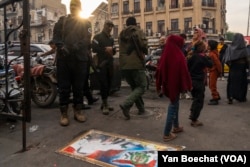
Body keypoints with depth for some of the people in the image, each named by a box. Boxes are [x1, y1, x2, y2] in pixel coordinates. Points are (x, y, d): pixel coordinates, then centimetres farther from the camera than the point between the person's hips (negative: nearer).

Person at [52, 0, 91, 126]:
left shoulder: (86, 22, 15)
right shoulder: (62, 20, 17)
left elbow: (87, 39, 0)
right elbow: (56, 35, 4)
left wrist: (77, 46, -19)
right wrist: (61, 46, -17)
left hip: (80, 58, 0)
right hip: (63, 57, 0)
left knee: (79, 86, 6)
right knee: (64, 87, 0)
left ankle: (78, 110, 17)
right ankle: (64, 113, 9)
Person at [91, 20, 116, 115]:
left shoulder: (111, 39, 22)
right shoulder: (97, 37, 1)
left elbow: (114, 51, 17)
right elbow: (94, 49, -14)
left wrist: (112, 49, -5)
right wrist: (105, 49, -12)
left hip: (110, 63, 6)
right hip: (101, 63, -6)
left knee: (109, 84, 6)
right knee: (103, 84, -10)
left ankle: (105, 103, 16)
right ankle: (105, 105, -6)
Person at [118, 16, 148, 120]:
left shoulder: (121, 34, 16)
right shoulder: (138, 31, -1)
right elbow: (144, 45, -11)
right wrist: (145, 52, 9)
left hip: (124, 65, 6)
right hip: (136, 64, -6)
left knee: (134, 87, 18)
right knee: (141, 87, 2)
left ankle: (141, 108, 21)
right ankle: (126, 104, -17)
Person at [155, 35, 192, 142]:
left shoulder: (165, 55, 0)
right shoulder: (179, 56, -19)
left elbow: (160, 70, 6)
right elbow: (184, 72, -16)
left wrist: (159, 86, 14)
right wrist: (187, 85, -5)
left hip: (167, 85, 7)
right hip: (176, 85, -7)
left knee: (174, 105, 23)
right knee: (173, 107, 2)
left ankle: (176, 127, 40)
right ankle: (167, 134, 10)